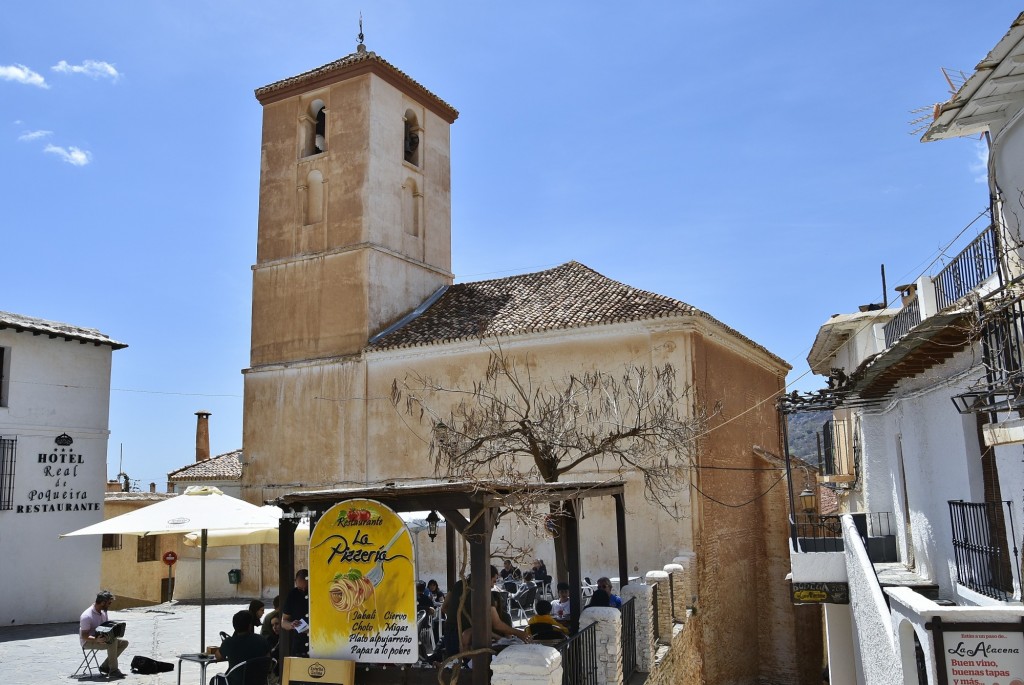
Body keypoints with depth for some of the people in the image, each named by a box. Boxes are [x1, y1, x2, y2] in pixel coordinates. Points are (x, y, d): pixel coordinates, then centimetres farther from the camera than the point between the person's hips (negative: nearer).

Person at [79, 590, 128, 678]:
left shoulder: (103, 612, 5)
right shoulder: (87, 616, -23)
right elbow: (84, 636, -24)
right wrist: (96, 639, -41)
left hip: (100, 639, 9)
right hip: (88, 642, -9)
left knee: (124, 642, -4)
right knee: (113, 642, -32)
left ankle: (105, 666, 0)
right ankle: (113, 671, -24)